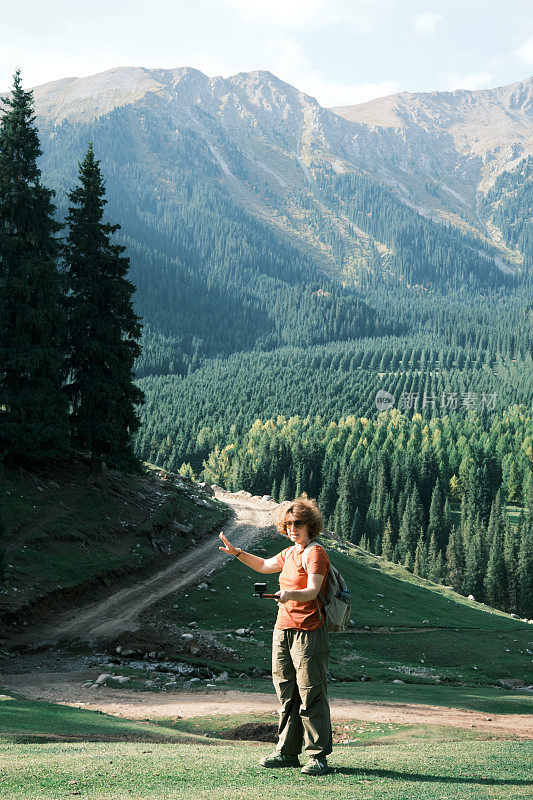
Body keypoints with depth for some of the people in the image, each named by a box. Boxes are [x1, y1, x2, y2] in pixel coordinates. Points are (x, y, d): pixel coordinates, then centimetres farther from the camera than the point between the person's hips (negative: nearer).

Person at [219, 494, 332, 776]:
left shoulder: (316, 553, -9)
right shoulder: (289, 553, 17)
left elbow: (312, 591, -22)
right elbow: (264, 565, 36)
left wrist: (289, 594, -39)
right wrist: (237, 553, 28)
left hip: (308, 632, -8)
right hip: (283, 630, 8)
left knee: (311, 696, -6)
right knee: (286, 693, 12)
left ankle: (318, 756, 0)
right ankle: (287, 752, 20)